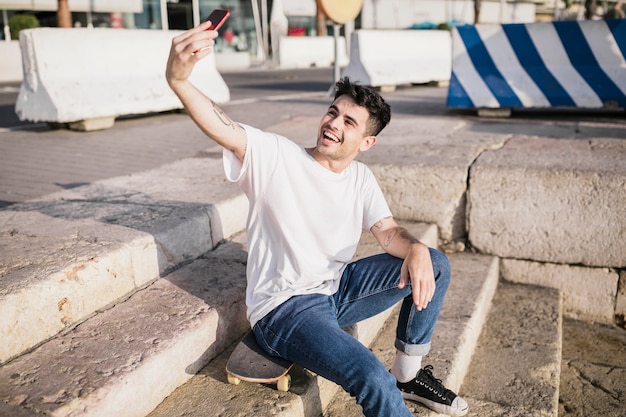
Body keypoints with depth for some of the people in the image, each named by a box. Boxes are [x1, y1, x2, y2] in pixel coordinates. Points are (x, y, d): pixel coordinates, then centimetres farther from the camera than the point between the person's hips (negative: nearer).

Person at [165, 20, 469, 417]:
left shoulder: (362, 179, 4)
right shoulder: (275, 156, -13)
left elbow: (388, 231, -5)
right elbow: (222, 128, -30)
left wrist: (415, 249, -29)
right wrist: (178, 79, -49)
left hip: (337, 289, 7)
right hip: (284, 308, -6)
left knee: (435, 265, -3)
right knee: (373, 379, -29)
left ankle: (408, 374, 11)